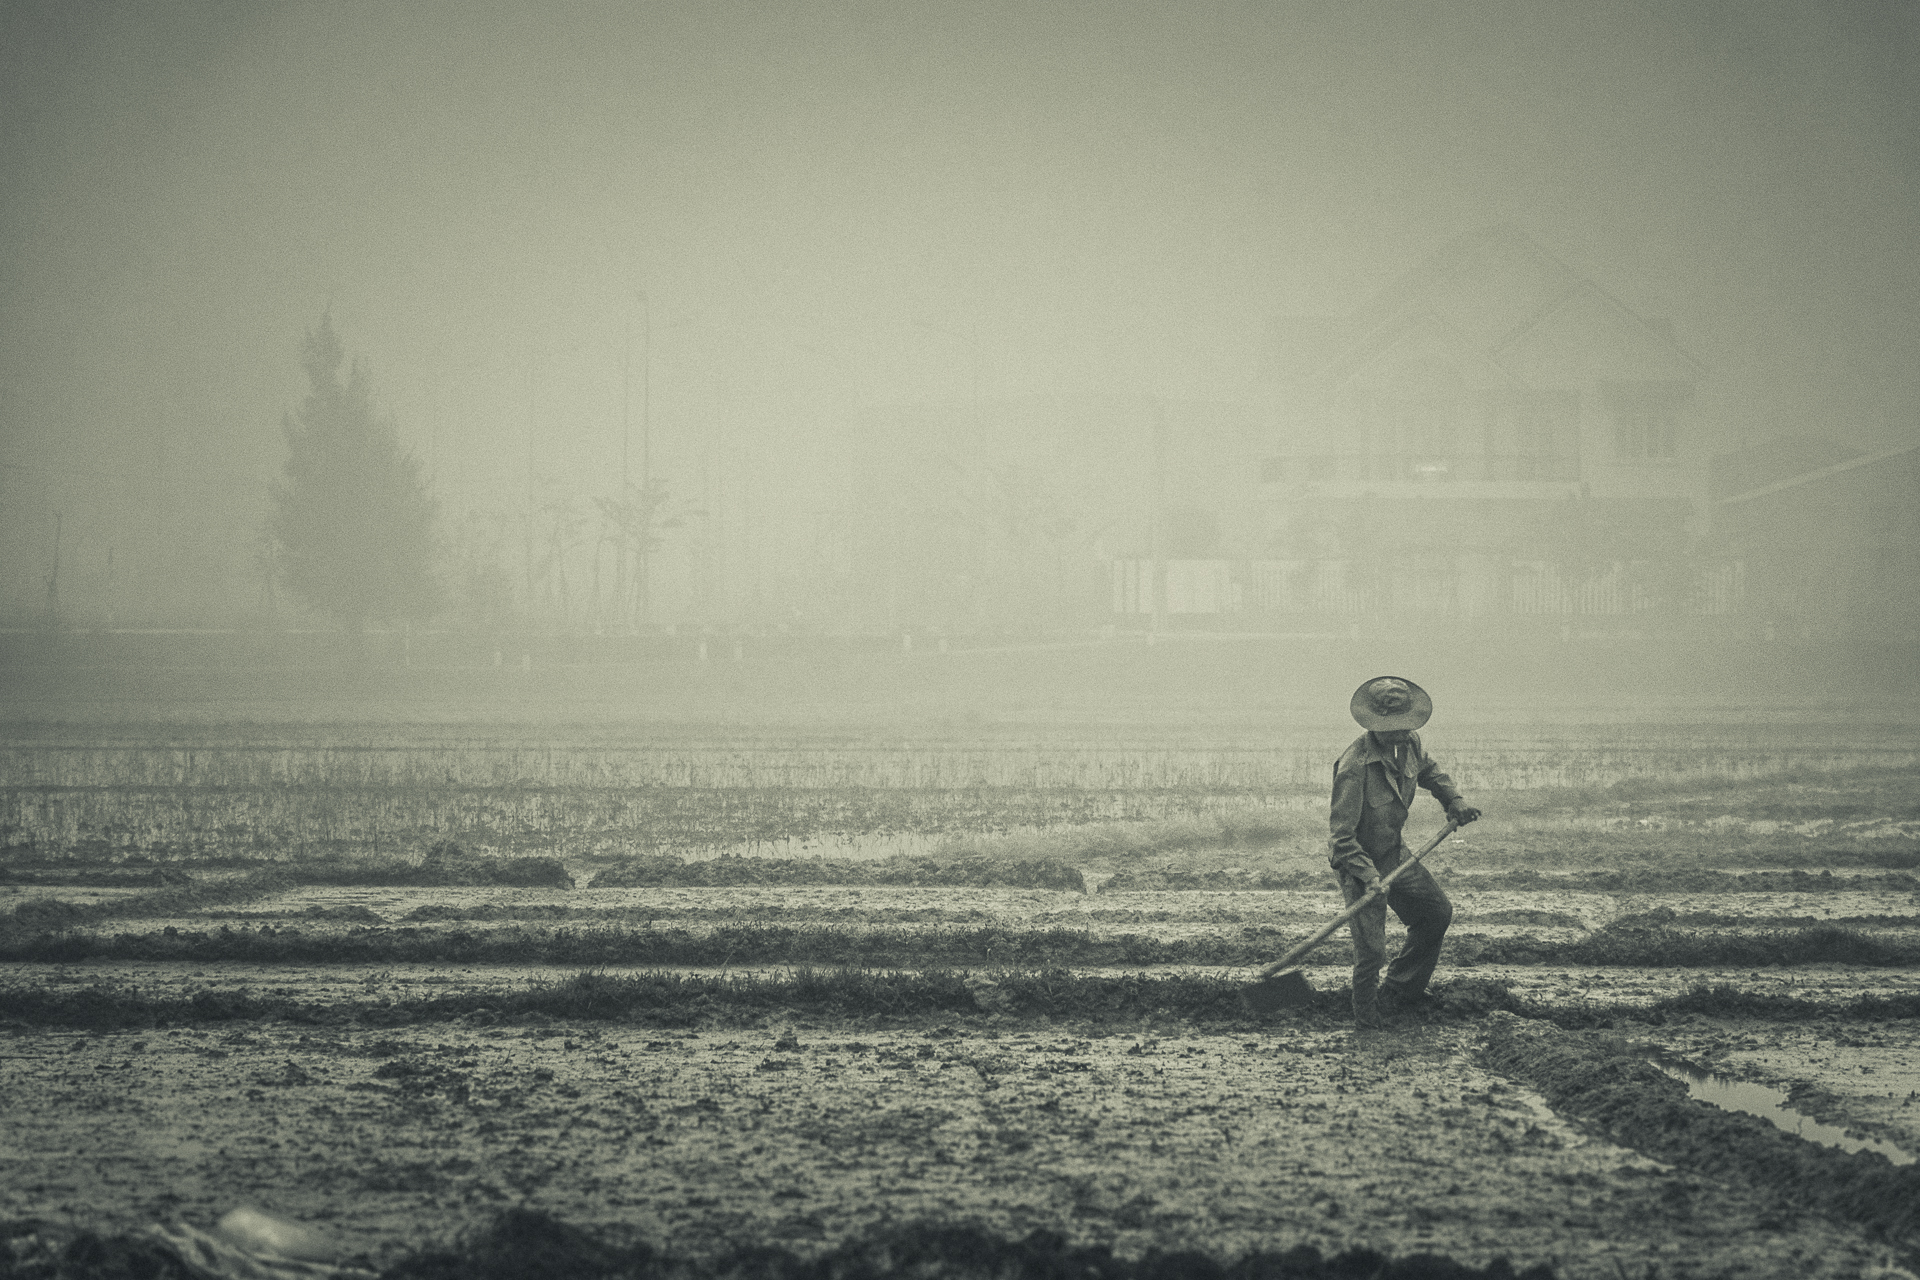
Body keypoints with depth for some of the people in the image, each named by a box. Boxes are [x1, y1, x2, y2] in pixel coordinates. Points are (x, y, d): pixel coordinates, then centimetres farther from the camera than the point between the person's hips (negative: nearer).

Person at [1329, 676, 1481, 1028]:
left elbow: (1428, 770, 20)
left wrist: (1454, 801, 7)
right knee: (1370, 952, -12)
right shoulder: (1354, 766, -31)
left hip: (1395, 854, 8)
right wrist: (1369, 875, -37)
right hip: (1359, 862, -8)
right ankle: (1367, 1023, 7)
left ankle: (1397, 993, 33)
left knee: (1437, 913, 19)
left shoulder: (1409, 744, -7)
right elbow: (1343, 835, -29)